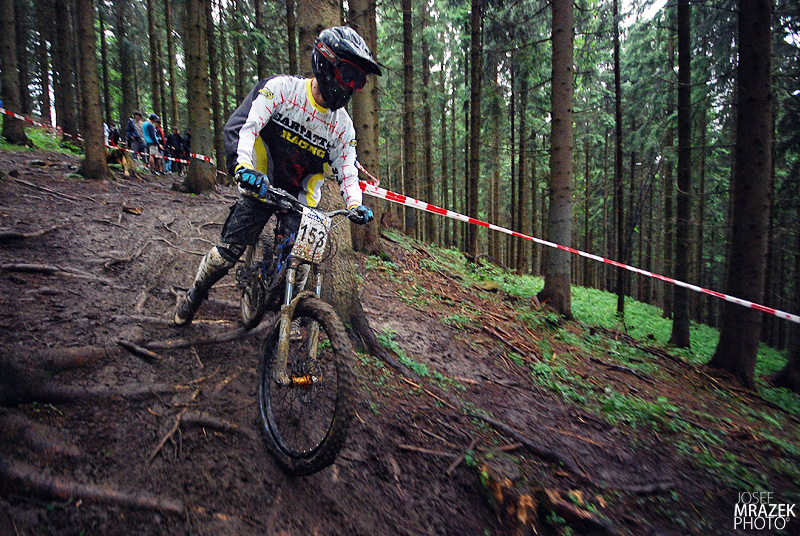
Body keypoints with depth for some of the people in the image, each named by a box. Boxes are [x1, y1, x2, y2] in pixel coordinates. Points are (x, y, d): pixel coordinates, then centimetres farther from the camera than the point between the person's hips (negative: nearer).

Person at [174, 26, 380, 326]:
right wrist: (242, 165, -38)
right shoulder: (282, 88, -12)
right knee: (230, 249, -5)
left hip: (301, 198, 3)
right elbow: (243, 125, -20)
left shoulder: (342, 125, -2)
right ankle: (193, 296, 21)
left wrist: (355, 204, -17)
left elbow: (346, 170, 1)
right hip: (261, 186, -2)